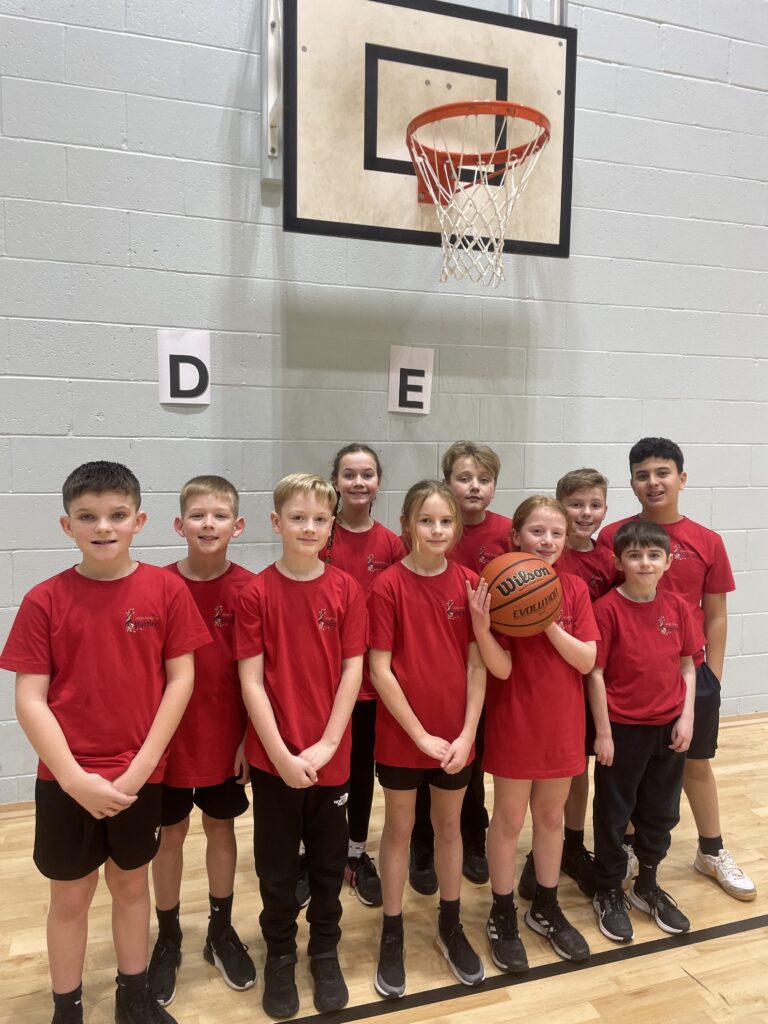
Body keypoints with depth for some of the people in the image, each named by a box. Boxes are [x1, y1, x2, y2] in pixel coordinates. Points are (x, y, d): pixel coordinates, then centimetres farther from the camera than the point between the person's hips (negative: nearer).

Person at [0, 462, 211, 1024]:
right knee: (71, 895, 16)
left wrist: (139, 767, -11)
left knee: (131, 882, 19)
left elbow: (181, 679, -7)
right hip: (66, 781, -1)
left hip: (140, 774, 1)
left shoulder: (167, 589, -9)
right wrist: (75, 779, -15)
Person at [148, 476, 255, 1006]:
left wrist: (250, 738, -5)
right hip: (169, 737, 0)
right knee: (170, 835, 16)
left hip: (226, 738, 1)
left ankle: (221, 932, 38)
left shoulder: (250, 589, -11)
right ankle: (168, 938, 37)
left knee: (222, 829, 17)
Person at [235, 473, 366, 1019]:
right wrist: (281, 753, -13)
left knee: (329, 861, 17)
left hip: (331, 755, 1)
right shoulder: (256, 593, -9)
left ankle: (325, 952, 39)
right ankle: (280, 957, 38)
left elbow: (352, 671, -5)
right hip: (273, 757, -1)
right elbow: (251, 680, -9)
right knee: (277, 866, 15)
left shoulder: (347, 589, -4)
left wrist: (326, 745, -10)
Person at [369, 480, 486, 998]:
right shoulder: (388, 585, -13)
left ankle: (451, 926, 40)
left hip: (456, 734, 3)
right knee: (399, 829, 14)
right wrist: (421, 734, -13)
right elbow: (379, 670, -13)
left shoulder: (470, 584, -5)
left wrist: (467, 734, -8)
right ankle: (392, 935, 33)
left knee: (450, 825, 20)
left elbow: (478, 666, -2)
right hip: (401, 733, -2)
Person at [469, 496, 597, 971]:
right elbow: (501, 669, -17)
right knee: (509, 820, 11)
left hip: (563, 722, 4)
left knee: (551, 816, 19)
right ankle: (503, 917, 30)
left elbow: (587, 660, -9)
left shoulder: (575, 588, -3)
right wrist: (480, 626, -35)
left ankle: (546, 908, 39)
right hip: (514, 722, -4)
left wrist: (549, 623, -23)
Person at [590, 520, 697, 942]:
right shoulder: (607, 608, -15)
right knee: (614, 813, 11)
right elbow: (595, 674, -13)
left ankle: (647, 886, 39)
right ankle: (608, 892, 30)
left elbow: (687, 665, 6)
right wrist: (602, 732, -12)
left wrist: (687, 717, -3)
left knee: (661, 812, 19)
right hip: (623, 729, -5)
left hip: (669, 728, 5)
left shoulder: (677, 607, -1)